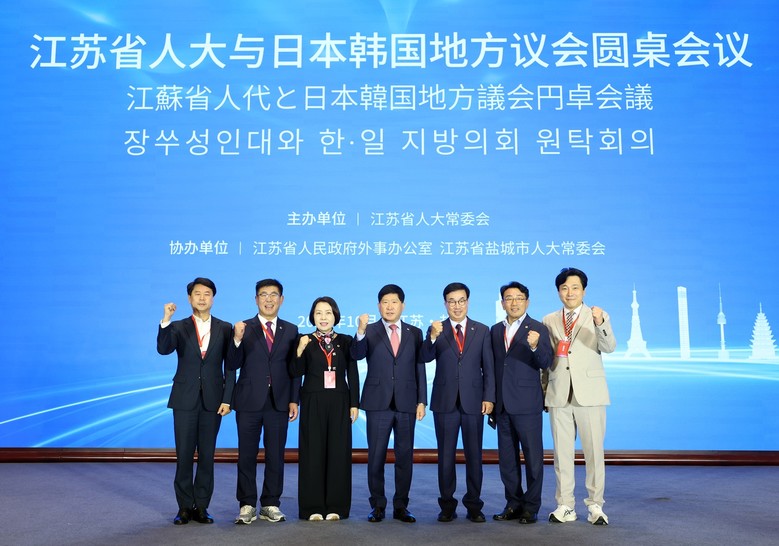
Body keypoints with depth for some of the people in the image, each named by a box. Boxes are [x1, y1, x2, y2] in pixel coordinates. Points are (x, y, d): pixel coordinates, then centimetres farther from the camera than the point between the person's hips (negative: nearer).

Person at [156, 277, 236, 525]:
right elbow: (163, 349, -16)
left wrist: (227, 399, -4)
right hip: (185, 400, 0)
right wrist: (165, 320, -27)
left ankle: (201, 507, 16)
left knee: (207, 455, 6)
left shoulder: (225, 328, 3)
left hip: (213, 400, 0)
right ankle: (185, 507, 16)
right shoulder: (179, 327, 3)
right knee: (184, 455, 4)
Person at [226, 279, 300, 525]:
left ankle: (271, 504, 17)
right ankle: (247, 505, 16)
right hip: (249, 402, -1)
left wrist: (294, 400, 0)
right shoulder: (244, 328, 1)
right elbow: (232, 365, -4)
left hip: (279, 402, 1)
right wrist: (237, 339, -21)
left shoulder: (291, 330, 7)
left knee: (276, 456, 7)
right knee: (247, 455, 5)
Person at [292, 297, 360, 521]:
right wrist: (300, 351, -21)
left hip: (339, 403, 1)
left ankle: (336, 506, 13)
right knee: (313, 452, 2)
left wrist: (354, 404, 0)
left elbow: (353, 374, 6)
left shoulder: (346, 341, 6)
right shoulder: (305, 341, 3)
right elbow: (296, 373, -5)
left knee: (339, 452, 3)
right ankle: (313, 507, 10)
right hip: (313, 403, -1)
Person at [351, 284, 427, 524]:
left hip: (407, 404, 2)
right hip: (378, 403, -1)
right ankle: (377, 506, 16)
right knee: (376, 457, 4)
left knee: (405, 457, 7)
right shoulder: (370, 332, 2)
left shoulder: (414, 333, 8)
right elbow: (357, 355, -16)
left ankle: (401, 506, 18)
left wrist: (422, 401, 1)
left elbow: (420, 368, 7)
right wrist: (361, 331, -33)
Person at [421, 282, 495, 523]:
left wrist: (489, 397, -5)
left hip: (473, 401, 0)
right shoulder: (436, 330, 4)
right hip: (445, 401, 0)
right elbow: (426, 357, -12)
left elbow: (488, 367, 4)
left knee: (474, 455, 6)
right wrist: (433, 337, -30)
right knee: (445, 455, 6)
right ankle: (447, 505, 16)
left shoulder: (482, 331, 6)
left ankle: (473, 505, 17)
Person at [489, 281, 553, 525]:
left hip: (527, 404, -5)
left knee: (533, 457, 1)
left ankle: (531, 507, 11)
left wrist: (535, 347, -32)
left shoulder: (538, 329, -3)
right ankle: (514, 504, 23)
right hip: (502, 405, 5)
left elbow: (546, 363, -13)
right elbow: (493, 366, 14)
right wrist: (491, 400, 11)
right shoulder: (495, 330, 12)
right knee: (507, 459, 11)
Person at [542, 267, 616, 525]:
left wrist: (600, 323, -31)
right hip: (559, 395, 3)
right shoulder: (549, 321, 12)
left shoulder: (597, 316, 3)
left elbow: (610, 347, -13)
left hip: (589, 394, -2)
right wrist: (544, 388, 9)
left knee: (594, 451, 1)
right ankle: (565, 506, 15)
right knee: (562, 452, 7)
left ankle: (595, 505, 12)